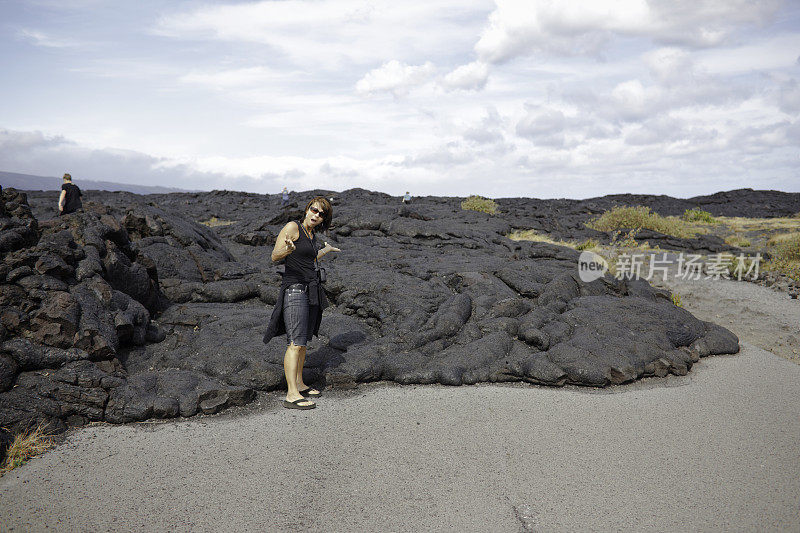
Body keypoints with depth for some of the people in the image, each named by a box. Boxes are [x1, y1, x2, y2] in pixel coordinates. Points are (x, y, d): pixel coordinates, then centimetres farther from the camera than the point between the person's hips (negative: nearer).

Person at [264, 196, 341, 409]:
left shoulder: (312, 234, 17)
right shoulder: (293, 227, -6)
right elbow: (275, 256, -12)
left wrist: (326, 250, 41)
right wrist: (287, 249, -34)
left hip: (311, 292, 9)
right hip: (295, 289, -9)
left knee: (303, 341, 13)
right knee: (296, 343, -14)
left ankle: (299, 384, 22)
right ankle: (292, 395, -15)